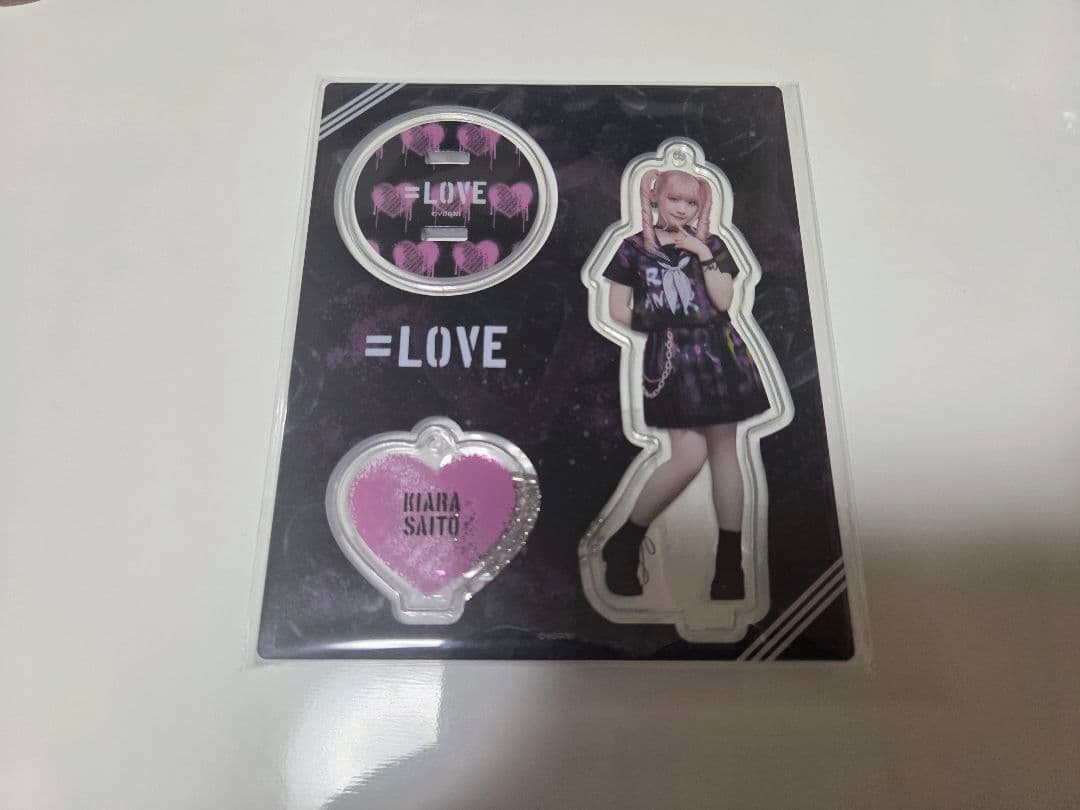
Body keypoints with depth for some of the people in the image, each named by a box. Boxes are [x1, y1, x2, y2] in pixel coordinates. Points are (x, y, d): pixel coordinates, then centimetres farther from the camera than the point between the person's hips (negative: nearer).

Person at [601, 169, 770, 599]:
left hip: (717, 354, 3)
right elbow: (619, 310, 3)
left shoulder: (711, 245, 11)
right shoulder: (634, 248, 5)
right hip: (670, 359, -3)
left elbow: (723, 300, -2)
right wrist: (660, 327, 0)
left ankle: (730, 561, 11)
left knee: (723, 450, 3)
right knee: (689, 457, -12)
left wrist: (702, 253, -7)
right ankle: (624, 543, 5)